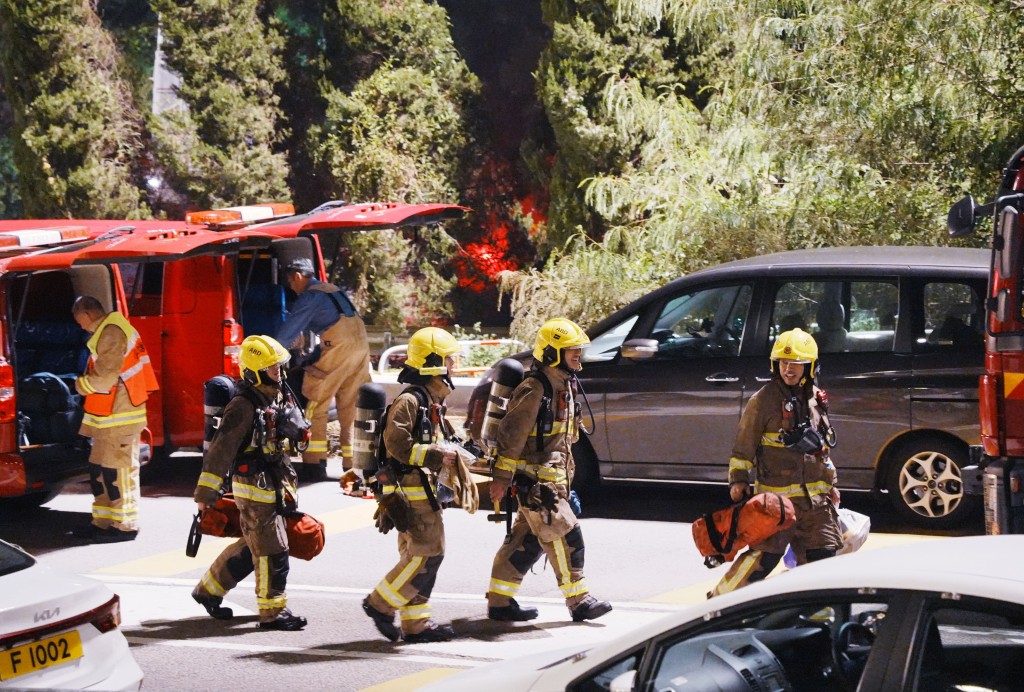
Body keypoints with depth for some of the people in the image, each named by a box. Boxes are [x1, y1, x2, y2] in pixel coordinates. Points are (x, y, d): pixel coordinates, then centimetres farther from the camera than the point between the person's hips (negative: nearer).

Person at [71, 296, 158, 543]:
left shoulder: (111, 333, -17)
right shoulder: (113, 328, 15)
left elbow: (104, 378, -21)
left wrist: (81, 384, -4)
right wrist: (86, 383, 9)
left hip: (118, 418, -11)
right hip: (110, 417, 11)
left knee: (118, 471, -5)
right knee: (99, 469, 15)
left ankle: (125, 526, 0)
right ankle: (103, 522, 22)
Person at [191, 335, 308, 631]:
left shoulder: (277, 397, 9)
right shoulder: (244, 406, -19)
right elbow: (221, 449, -22)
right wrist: (205, 492, -24)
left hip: (273, 486, 9)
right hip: (254, 488, -9)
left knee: (253, 545, 17)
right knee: (271, 550, -5)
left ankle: (209, 589, 30)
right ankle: (272, 612, 3)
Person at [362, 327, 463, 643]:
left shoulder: (432, 401, 18)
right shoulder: (410, 400, -14)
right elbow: (396, 443, -22)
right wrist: (437, 455, -19)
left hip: (423, 489, 10)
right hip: (410, 487, -10)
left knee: (417, 555, 10)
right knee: (427, 553, -11)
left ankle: (416, 623, 13)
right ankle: (380, 604, -3)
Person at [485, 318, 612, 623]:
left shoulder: (564, 386, 14)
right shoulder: (534, 389, -16)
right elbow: (512, 434, -18)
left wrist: (565, 476, 24)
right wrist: (501, 478, -18)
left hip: (551, 479, 10)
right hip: (534, 480, -10)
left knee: (527, 541, 12)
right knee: (565, 536, -7)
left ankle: (500, 601, 17)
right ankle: (579, 601, -1)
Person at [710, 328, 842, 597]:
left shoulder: (816, 398, 12)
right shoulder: (764, 400, -6)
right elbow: (744, 445, -4)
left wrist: (831, 483, 23)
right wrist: (738, 480, -12)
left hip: (815, 496, 6)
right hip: (777, 495, -6)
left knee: (822, 554, 4)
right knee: (764, 557, -11)